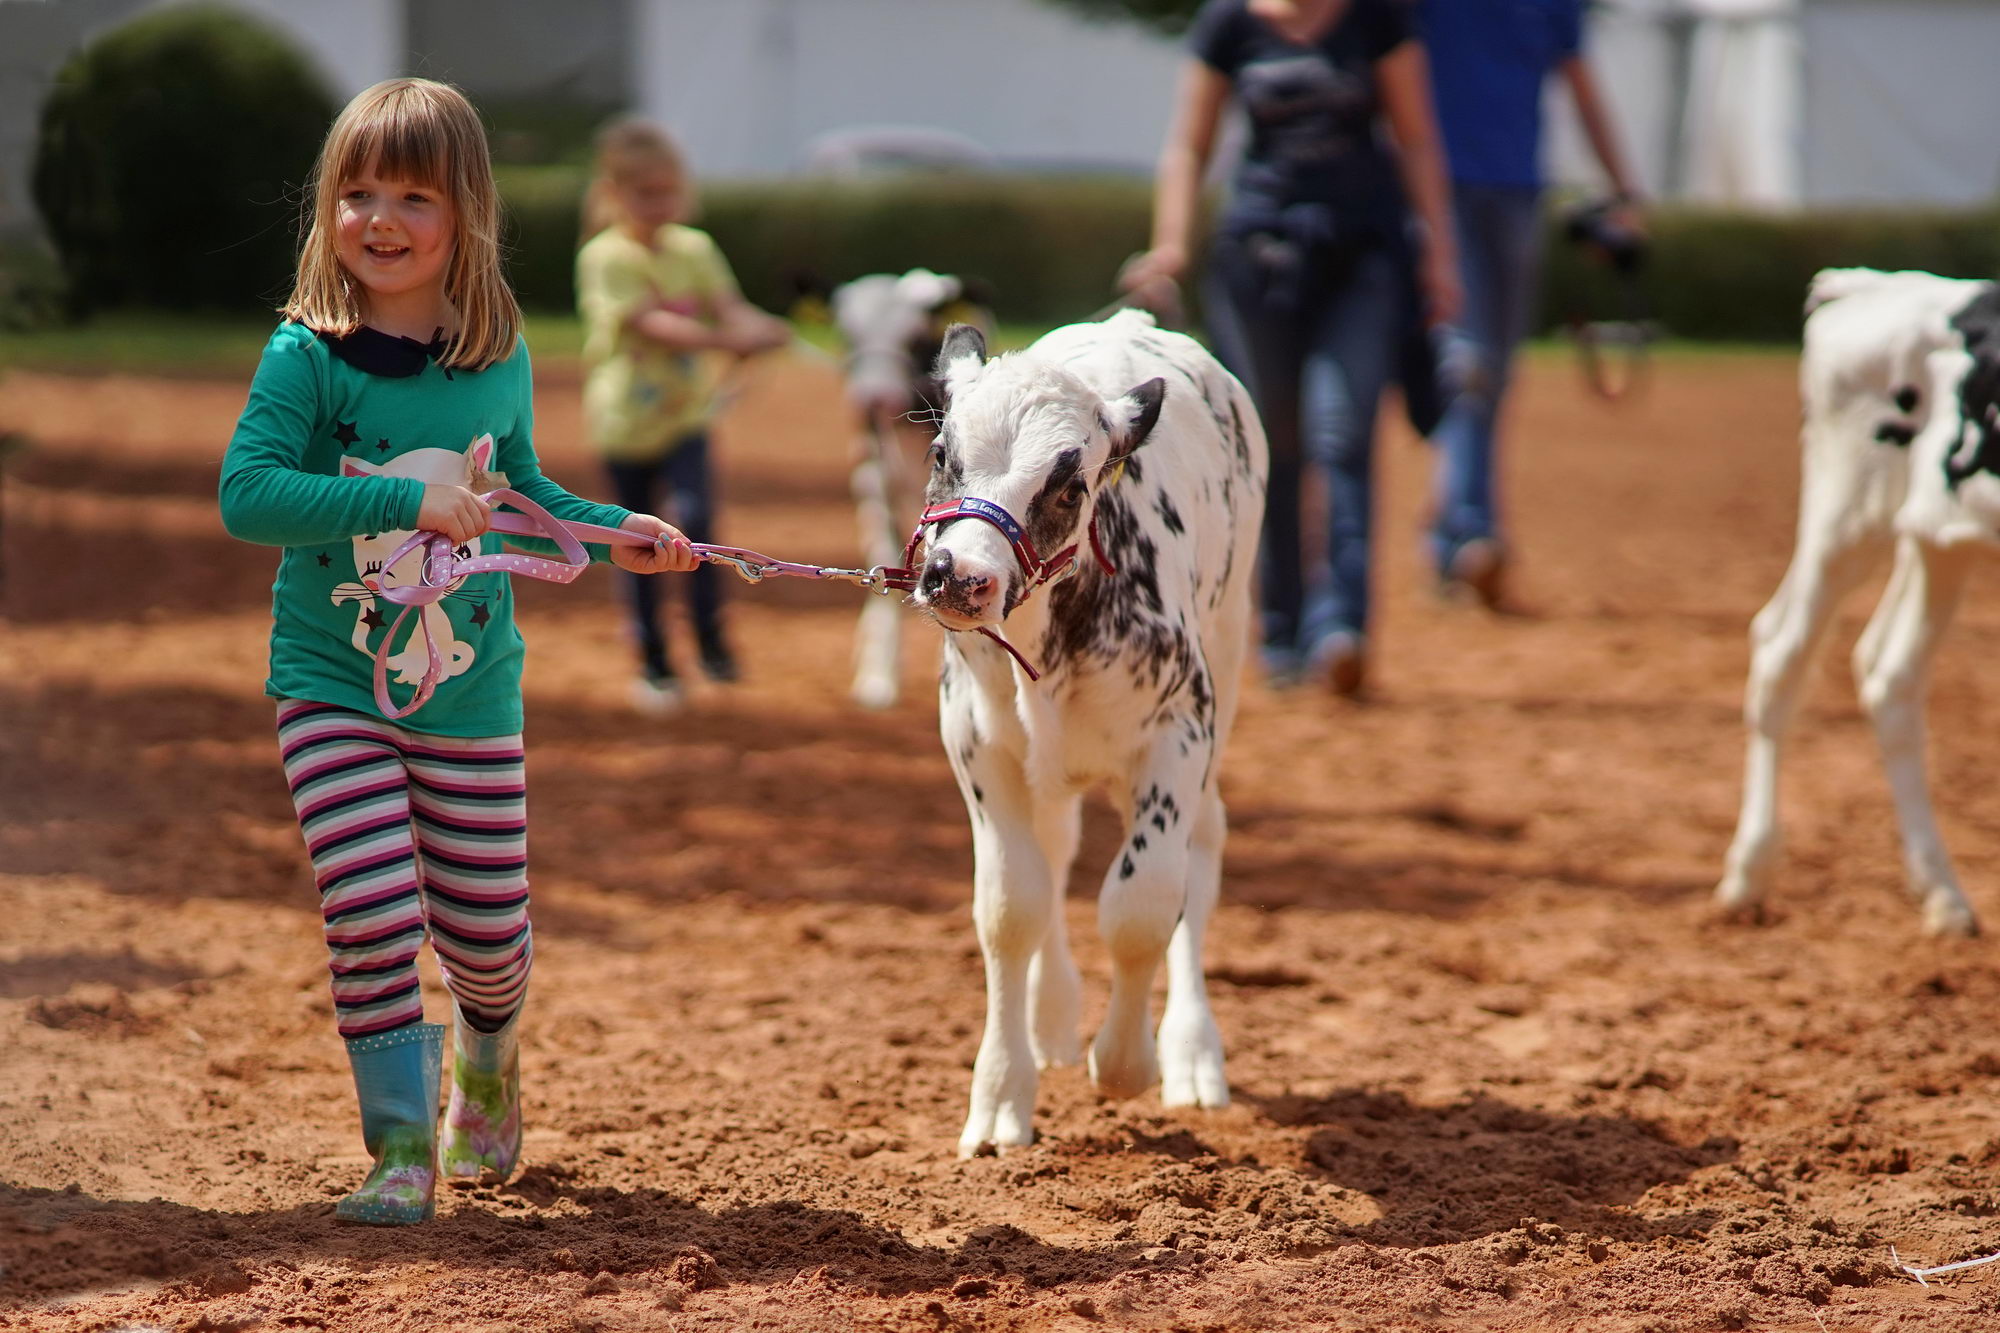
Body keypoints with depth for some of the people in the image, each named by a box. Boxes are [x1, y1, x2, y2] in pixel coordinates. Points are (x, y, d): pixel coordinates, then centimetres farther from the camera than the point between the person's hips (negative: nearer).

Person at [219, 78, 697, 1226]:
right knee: (373, 915, -12)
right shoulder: (308, 356, -11)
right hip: (333, 688, -3)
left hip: (471, 694, 3)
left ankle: (488, 1057, 43)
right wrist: (405, 499, -28)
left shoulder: (499, 360, 0)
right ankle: (402, 1147, 3)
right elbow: (247, 494, -22)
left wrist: (615, 531, 3)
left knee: (487, 926, 8)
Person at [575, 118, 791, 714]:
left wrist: (759, 329, -31)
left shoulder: (695, 249, 2)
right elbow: (650, 324, -25)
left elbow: (727, 306, -8)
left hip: (685, 417, 2)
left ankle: (710, 638, -10)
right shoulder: (606, 257, -14)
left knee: (694, 515, -21)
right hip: (625, 419, -2)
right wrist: (723, 338, -37)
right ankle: (652, 662, 20)